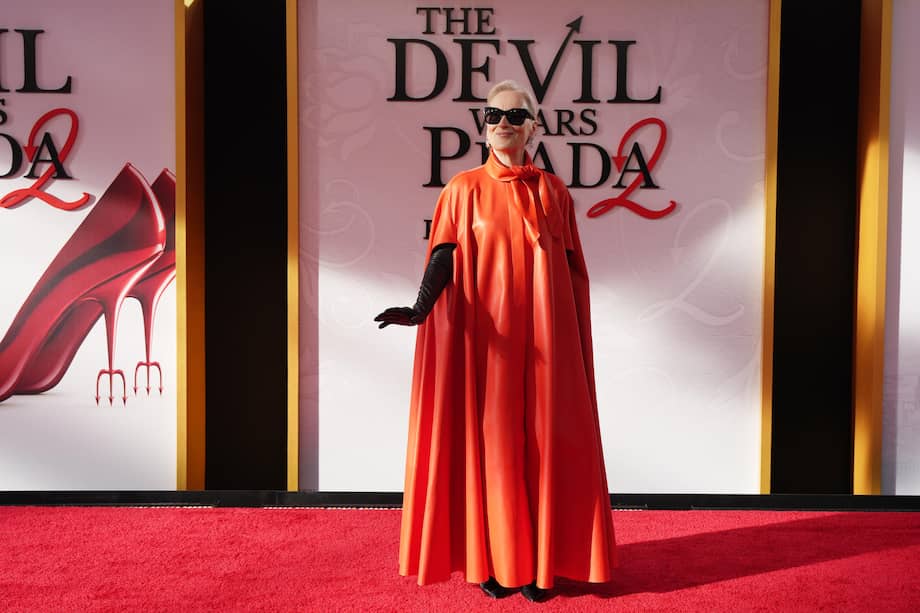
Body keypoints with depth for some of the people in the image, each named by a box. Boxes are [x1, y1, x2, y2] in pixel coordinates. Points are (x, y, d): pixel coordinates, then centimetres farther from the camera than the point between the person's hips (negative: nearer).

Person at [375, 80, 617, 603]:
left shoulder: (553, 191, 9)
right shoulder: (464, 188, 4)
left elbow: (572, 270, 9)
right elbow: (445, 256, -7)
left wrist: (579, 340, 6)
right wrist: (421, 309, -25)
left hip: (544, 337, 2)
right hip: (484, 336, -1)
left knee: (543, 440, 3)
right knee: (489, 439, 1)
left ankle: (539, 563, 16)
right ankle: (495, 560, 15)